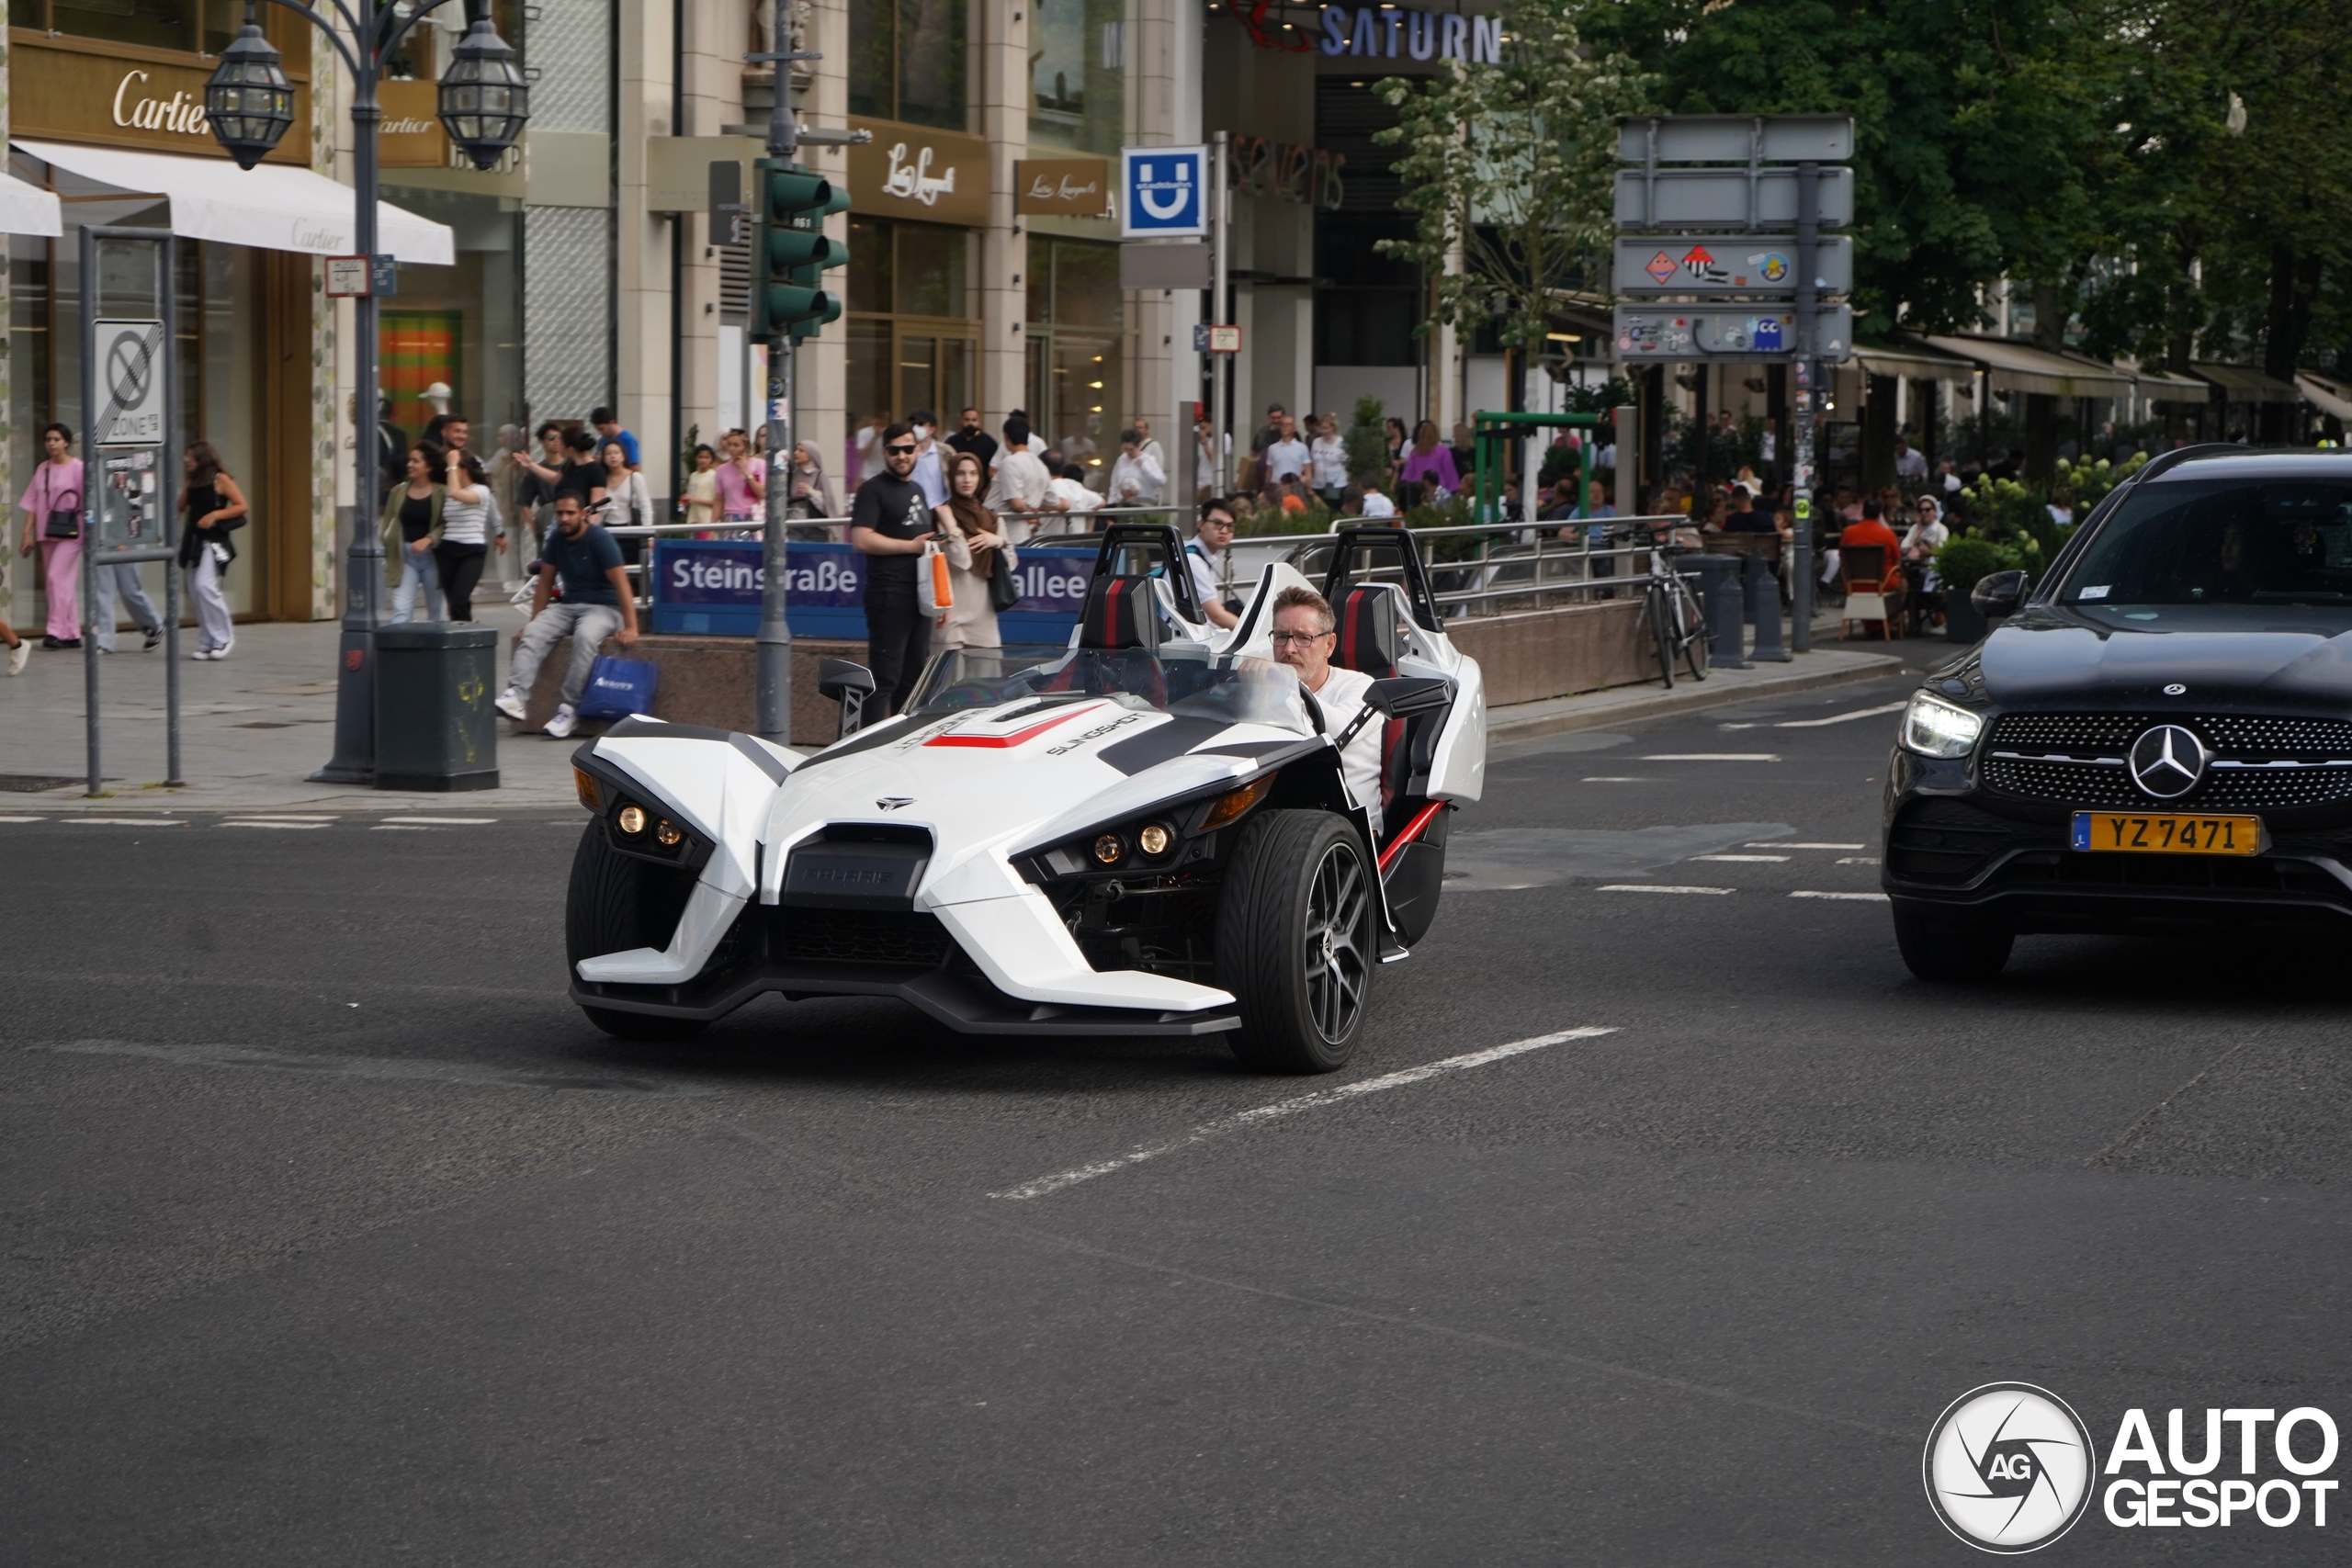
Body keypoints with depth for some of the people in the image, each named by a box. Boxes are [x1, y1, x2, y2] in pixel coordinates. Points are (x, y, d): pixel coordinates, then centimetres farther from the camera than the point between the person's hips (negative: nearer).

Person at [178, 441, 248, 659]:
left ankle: (223, 637, -7)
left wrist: (215, 515, -17)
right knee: (195, 590, 5)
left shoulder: (220, 480, -6)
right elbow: (180, 509, 17)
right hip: (194, 540, 7)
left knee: (205, 586, -19)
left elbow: (241, 506, -9)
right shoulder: (191, 483, 14)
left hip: (213, 541, -7)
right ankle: (206, 643, 11)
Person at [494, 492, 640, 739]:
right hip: (568, 605, 6)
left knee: (585, 636, -37)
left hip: (603, 607, -6)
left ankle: (569, 709, -35)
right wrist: (534, 621, 10)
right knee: (533, 634, -22)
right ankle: (517, 697, -38)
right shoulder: (556, 540, 6)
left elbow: (621, 584, -17)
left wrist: (630, 627, -24)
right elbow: (545, 582, 13)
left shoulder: (600, 540, -12)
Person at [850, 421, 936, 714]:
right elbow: (861, 539, -17)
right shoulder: (873, 490, -5)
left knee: (913, 678, 12)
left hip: (919, 593, 9)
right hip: (889, 594, -9)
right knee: (885, 677, -11)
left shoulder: (917, 490, 20)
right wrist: (911, 546, -13)